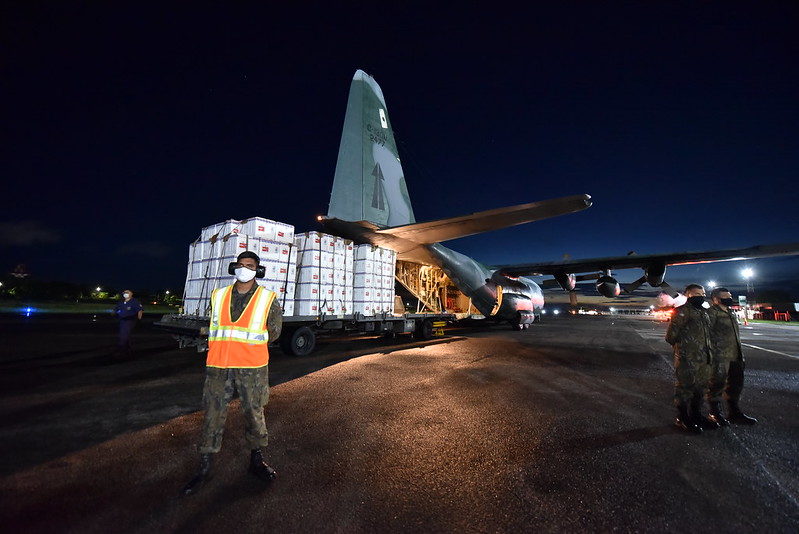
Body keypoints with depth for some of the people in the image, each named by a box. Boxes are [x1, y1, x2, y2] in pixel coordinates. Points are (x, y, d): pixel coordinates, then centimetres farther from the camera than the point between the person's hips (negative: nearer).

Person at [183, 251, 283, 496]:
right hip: (218, 366, 2)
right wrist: (227, 347, 11)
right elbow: (213, 327, 18)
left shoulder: (267, 299, -2)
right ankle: (205, 467, 28)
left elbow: (274, 330, 6)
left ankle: (256, 459, 31)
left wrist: (249, 343, 6)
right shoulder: (218, 296, 7)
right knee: (213, 414, 9)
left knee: (254, 413, 11)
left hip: (252, 367, -2)